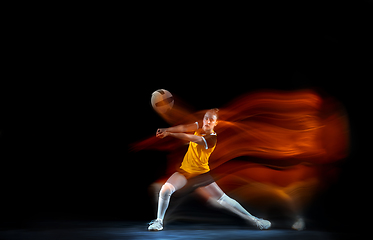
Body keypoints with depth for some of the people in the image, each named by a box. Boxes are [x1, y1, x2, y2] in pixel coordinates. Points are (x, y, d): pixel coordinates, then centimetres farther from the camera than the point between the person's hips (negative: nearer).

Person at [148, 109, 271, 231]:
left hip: (201, 174, -3)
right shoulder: (198, 127, -1)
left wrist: (170, 134, -35)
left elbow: (191, 138, -30)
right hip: (185, 171, 3)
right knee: (166, 189, -22)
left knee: (223, 200, -2)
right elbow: (183, 128, -17)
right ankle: (159, 221, -3)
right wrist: (166, 130, -34)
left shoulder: (212, 138, -17)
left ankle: (253, 219, 15)